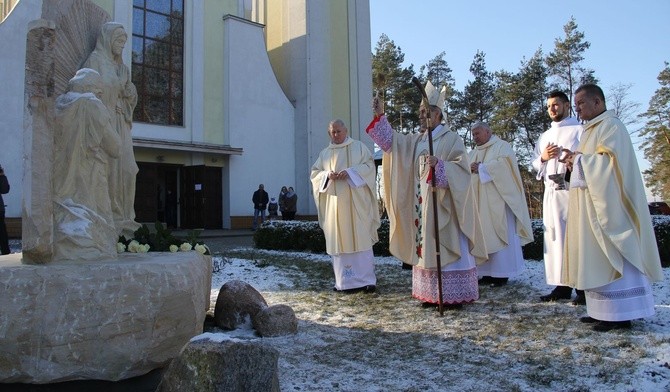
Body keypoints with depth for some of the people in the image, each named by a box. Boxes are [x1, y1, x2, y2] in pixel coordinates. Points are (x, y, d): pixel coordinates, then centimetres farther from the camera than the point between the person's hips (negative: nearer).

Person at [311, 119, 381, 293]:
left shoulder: (358, 146, 10)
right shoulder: (324, 153, 18)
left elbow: (369, 165, 0)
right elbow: (314, 173, 13)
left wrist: (350, 172, -15)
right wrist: (327, 175, -9)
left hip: (356, 201, -3)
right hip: (334, 202, 3)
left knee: (361, 238, -6)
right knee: (339, 240, 0)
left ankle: (367, 279, -2)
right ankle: (345, 281, 5)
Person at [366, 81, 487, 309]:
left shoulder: (451, 139, -5)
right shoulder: (416, 141, 14)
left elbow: (462, 168, -14)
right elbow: (391, 141, 7)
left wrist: (440, 165, -31)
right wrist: (380, 116, -1)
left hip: (443, 203, -7)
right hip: (422, 204, 7)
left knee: (448, 248, -4)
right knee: (426, 248, 8)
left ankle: (456, 295, 2)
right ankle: (432, 294, 16)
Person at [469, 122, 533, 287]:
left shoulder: (502, 146, 3)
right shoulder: (474, 152, 22)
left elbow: (503, 164, -15)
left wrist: (481, 168, -10)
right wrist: (469, 168, -9)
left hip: (497, 201, -6)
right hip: (479, 202, 6)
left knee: (499, 235, -5)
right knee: (484, 236, 3)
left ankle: (502, 273, 0)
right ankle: (488, 272, 7)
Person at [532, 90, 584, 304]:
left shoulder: (579, 130, 6)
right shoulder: (544, 136, 23)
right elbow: (535, 164, 19)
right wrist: (543, 158, 0)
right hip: (551, 191, 6)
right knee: (555, 237, 3)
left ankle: (583, 287, -3)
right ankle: (562, 286, 8)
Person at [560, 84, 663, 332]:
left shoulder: (610, 125, -7)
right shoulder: (593, 129, 21)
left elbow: (610, 161, -19)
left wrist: (579, 159, -8)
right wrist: (576, 160, 7)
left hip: (607, 203, -9)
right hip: (592, 204, 9)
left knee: (609, 256, -8)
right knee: (596, 257, 7)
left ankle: (620, 314, -2)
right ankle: (604, 310, 11)